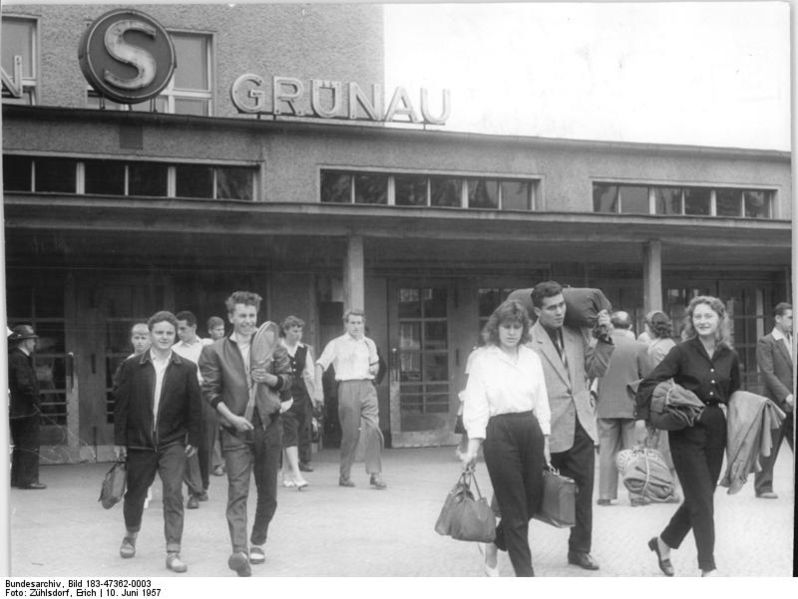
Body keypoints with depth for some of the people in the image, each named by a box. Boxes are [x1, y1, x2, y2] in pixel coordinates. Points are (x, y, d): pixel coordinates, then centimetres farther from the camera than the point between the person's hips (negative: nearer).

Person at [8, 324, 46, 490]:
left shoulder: (12, 357, 14)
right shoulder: (20, 359, -16)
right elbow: (24, 384, -23)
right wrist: (36, 401, -14)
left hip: (15, 411, 10)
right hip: (26, 410, -10)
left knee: (20, 445, 16)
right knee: (30, 446, -4)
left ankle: (17, 478, 23)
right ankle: (28, 479, -2)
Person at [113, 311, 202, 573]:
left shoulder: (186, 369, 0)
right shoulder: (131, 366, 0)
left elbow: (194, 407, 3)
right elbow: (121, 404, 1)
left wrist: (193, 439, -1)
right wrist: (119, 440, -1)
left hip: (173, 443, -1)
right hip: (139, 442, 1)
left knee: (173, 495, -8)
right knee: (135, 492, 15)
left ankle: (173, 552, -3)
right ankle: (130, 536, 40)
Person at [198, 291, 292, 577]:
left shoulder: (271, 345, 7)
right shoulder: (214, 351, 1)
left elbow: (287, 380, 9)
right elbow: (210, 391, -1)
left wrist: (270, 378, -13)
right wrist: (231, 417, -12)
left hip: (269, 425, 3)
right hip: (236, 428, -3)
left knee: (268, 492, 12)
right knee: (237, 493, -14)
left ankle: (257, 543, 30)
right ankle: (239, 551, -24)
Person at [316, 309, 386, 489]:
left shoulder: (369, 344, 17)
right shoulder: (336, 344, 5)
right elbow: (321, 364, -2)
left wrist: (375, 368, 7)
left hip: (367, 388, 3)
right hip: (348, 387, -3)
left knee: (374, 429, -10)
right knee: (350, 433, -2)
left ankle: (375, 474, -7)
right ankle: (344, 475, 10)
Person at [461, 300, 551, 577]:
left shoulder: (532, 358, 10)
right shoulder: (483, 359, 0)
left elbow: (541, 403, 13)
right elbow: (476, 404, -4)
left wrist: (545, 443, 10)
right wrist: (473, 446, -11)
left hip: (531, 430, 5)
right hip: (499, 432, -4)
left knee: (533, 500, 8)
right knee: (515, 509, -1)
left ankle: (495, 544, 34)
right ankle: (525, 573, 9)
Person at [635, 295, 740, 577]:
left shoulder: (729, 357, 6)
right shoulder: (682, 352, -7)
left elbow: (734, 397, 18)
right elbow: (648, 384, -11)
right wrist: (643, 416, -22)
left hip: (716, 431, 5)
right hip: (687, 432, -5)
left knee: (700, 499, 12)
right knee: (702, 501, -3)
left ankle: (664, 542, 34)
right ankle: (708, 568, 5)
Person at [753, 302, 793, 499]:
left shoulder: (792, 340, 14)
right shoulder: (765, 343, -5)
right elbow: (768, 374, -12)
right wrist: (787, 396, -18)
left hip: (793, 403, 6)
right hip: (777, 402, -6)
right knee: (770, 448, 2)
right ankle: (763, 487, 12)